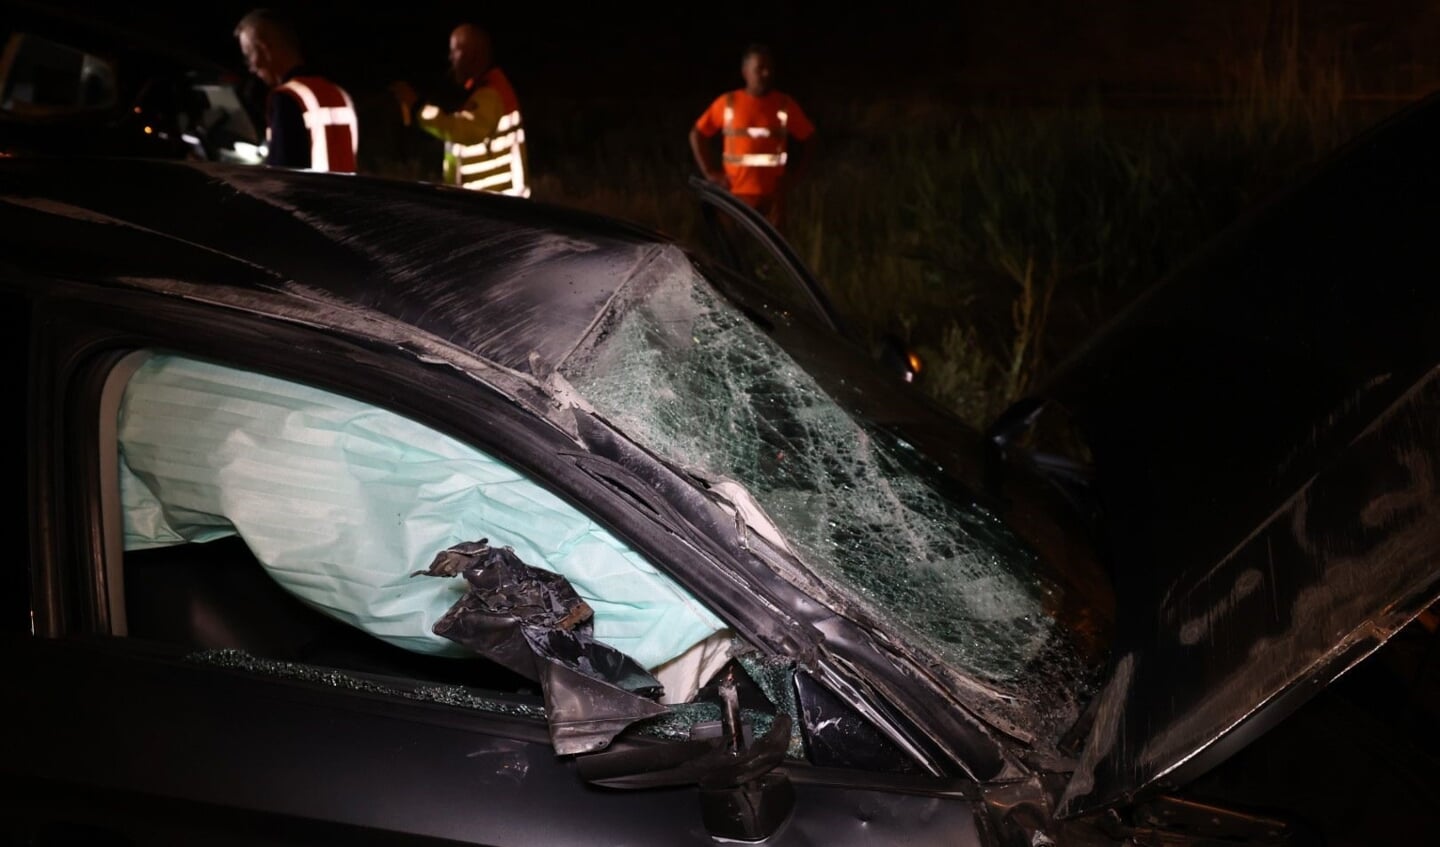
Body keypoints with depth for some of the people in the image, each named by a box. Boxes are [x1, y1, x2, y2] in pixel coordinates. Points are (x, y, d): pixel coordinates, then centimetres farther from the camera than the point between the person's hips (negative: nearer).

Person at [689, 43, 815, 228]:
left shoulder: (785, 105, 3)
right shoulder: (728, 103, 1)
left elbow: (807, 139, 12)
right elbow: (697, 134, 8)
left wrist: (790, 173, 2)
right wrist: (710, 172, 1)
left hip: (772, 194, 1)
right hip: (736, 193, -1)